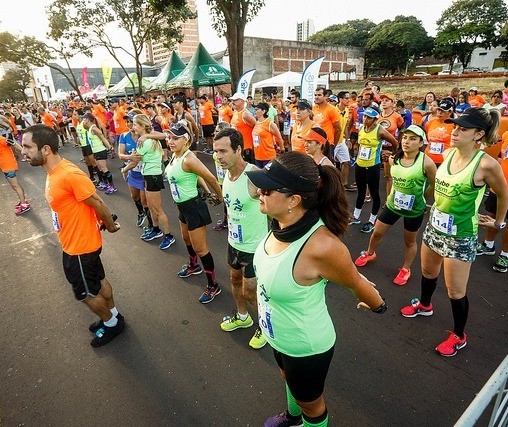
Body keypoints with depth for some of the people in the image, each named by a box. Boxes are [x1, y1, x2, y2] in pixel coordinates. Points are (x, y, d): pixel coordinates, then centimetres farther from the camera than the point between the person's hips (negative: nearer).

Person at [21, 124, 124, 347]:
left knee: (86, 293, 10)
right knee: (98, 281, 23)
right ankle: (113, 316, 43)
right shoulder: (54, 171, 2)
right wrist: (104, 223, 8)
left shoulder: (70, 175, -29)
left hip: (81, 246, -9)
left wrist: (111, 226, -7)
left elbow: (98, 204, -22)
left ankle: (112, 323, 33)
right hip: (74, 243, 9)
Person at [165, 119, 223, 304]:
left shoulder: (189, 159, -26)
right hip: (183, 206, 10)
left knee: (200, 248, 0)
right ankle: (193, 266, 56)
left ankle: (213, 286, 15)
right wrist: (207, 193, 15)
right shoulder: (175, 155, 3)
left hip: (194, 206, -10)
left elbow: (211, 179, -23)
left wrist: (220, 198, -8)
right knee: (187, 239, 29)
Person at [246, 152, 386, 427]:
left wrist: (377, 306, 0)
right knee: (288, 378, 36)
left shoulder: (320, 245, -39)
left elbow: (356, 283, -18)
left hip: (306, 346, -7)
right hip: (279, 336, 8)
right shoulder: (282, 223, -16)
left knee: (310, 403, 25)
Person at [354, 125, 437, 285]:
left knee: (409, 241, 16)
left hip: (414, 209, -4)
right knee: (377, 233, 14)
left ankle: (406, 269, 37)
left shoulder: (426, 162, -22)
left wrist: (420, 199, 3)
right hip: (393, 204, 4)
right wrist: (391, 195, 11)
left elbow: (434, 186, -9)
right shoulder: (393, 159, -8)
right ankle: (369, 254, 43)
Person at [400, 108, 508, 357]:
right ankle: (424, 305, 53)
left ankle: (459, 337, 29)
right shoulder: (448, 154, -3)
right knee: (428, 272, 26)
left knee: (456, 291, 6)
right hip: (435, 225, 6)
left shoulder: (486, 164, -20)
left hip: (460, 235, -6)